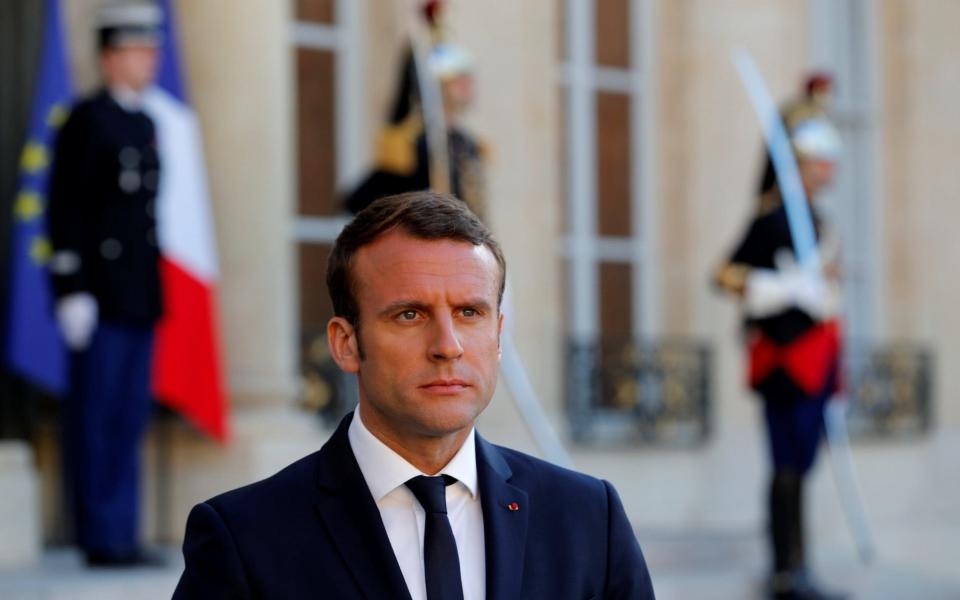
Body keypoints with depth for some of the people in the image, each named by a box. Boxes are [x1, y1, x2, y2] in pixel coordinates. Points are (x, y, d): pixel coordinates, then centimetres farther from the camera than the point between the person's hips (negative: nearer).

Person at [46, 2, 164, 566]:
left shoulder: (146, 124, 17)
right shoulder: (87, 120, -7)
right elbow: (66, 210, -12)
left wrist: (155, 291, 18)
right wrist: (72, 291, -18)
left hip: (140, 297, 8)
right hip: (101, 297, -8)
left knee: (130, 417, 9)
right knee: (95, 417, -3)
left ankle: (123, 535, 13)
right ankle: (100, 539, 0)